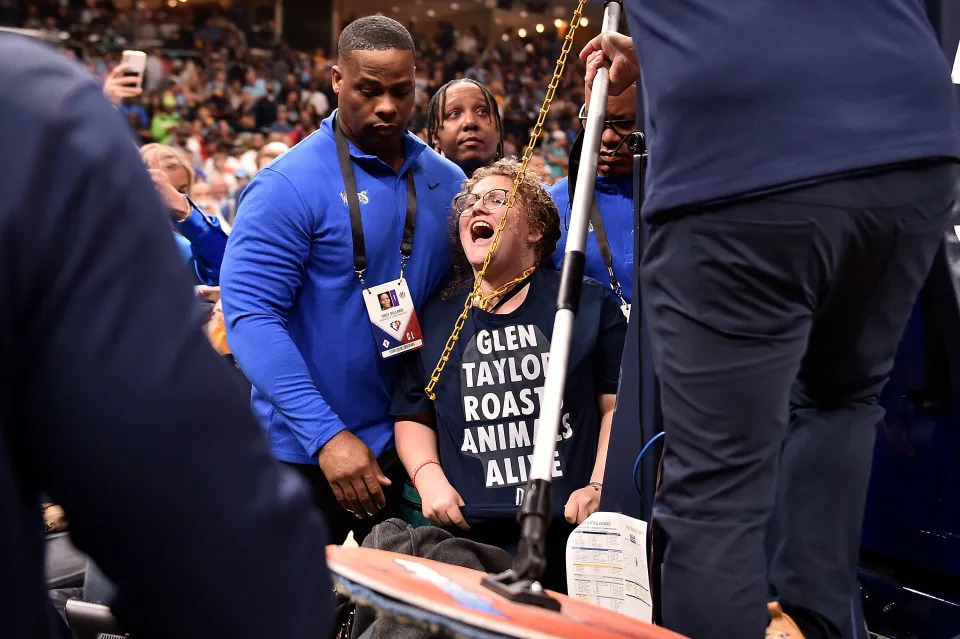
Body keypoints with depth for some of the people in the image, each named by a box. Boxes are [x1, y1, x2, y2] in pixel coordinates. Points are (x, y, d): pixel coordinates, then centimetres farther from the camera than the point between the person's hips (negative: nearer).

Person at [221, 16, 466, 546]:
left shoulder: (446, 181, 3)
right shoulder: (290, 185, -14)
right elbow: (250, 315, -19)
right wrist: (326, 435, -27)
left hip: (410, 444, 5)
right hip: (307, 453, -4)